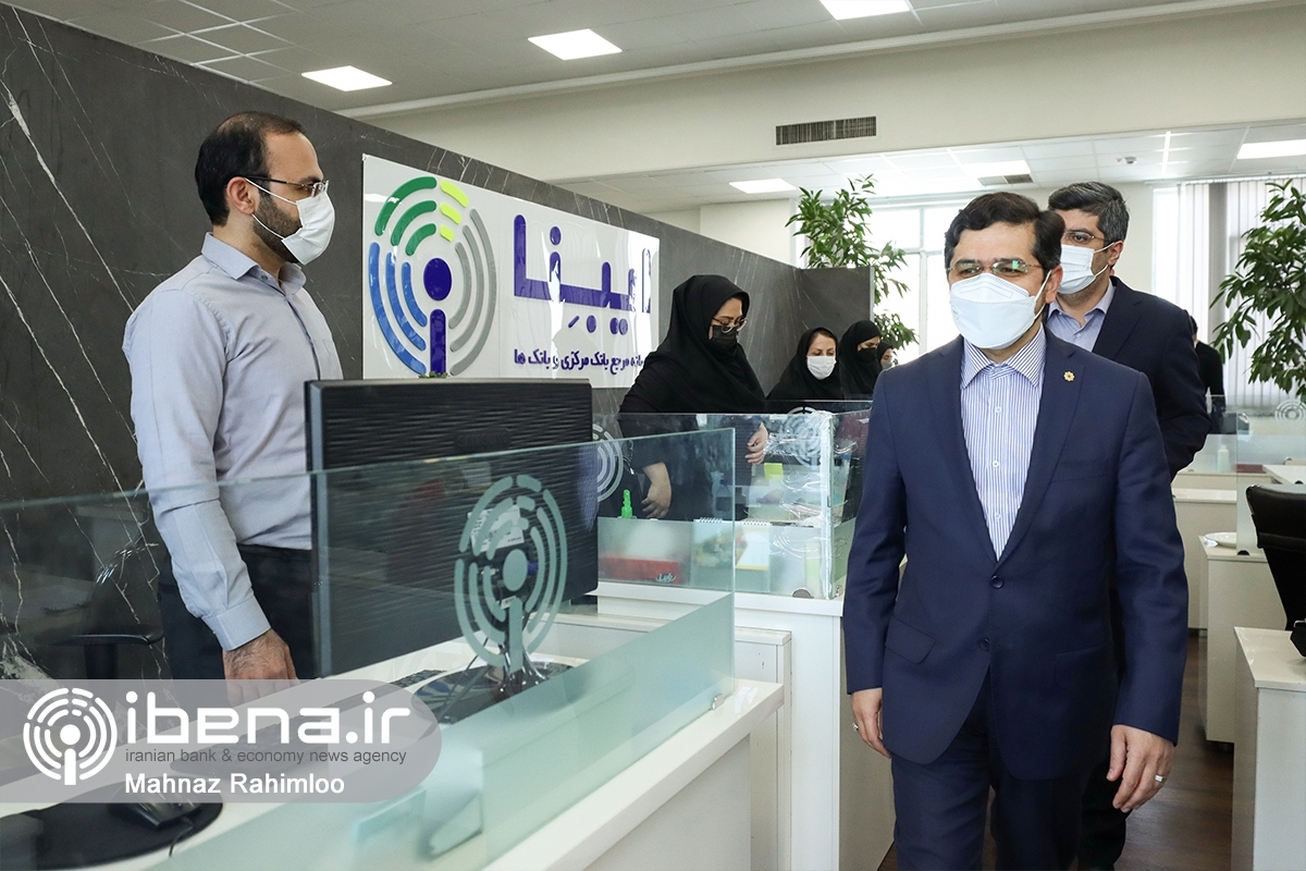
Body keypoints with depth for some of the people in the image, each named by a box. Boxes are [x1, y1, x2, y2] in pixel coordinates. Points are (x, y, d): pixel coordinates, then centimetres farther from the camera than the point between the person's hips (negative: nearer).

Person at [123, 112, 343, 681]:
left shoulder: (298, 298, 14)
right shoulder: (185, 309, -12)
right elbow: (180, 488, -19)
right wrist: (243, 633, -22)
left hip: (329, 578, 8)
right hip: (251, 589, -7)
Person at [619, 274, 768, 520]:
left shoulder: (732, 356, 4)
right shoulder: (673, 364, -18)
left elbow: (755, 408, 16)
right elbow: (631, 414, -31)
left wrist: (761, 432, -7)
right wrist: (660, 480, -37)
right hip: (688, 496, -7)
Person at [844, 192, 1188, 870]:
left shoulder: (1118, 396, -6)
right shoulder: (903, 392, -2)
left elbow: (1153, 566, -4)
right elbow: (874, 546, 3)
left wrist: (1152, 710, -9)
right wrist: (866, 673, 2)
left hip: (1057, 701, 1)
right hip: (930, 696, 0)